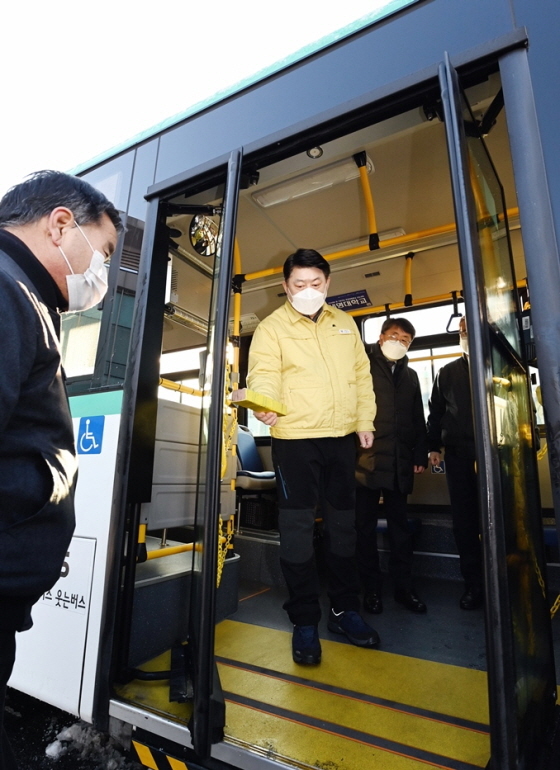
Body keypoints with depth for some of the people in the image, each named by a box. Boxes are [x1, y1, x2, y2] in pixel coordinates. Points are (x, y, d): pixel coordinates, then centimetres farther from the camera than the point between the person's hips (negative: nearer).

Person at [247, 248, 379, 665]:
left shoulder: (345, 323, 13)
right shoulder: (272, 326, -1)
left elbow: (362, 373, 15)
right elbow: (263, 372, -13)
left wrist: (365, 419, 7)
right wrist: (265, 405, -34)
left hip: (342, 438, 5)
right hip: (295, 439, -4)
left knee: (343, 524, 15)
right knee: (298, 528, 1)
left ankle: (345, 609, 34)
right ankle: (305, 621, 19)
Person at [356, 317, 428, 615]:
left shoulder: (410, 375, 18)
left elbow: (418, 419, 19)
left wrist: (420, 454, 12)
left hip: (400, 462, 5)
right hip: (368, 458, -4)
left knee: (400, 525, 12)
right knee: (366, 525, 4)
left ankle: (403, 586, 24)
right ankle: (371, 588, 17)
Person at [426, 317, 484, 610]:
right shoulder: (447, 373, 12)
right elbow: (436, 412, 12)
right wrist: (434, 446, 7)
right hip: (458, 455, 2)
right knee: (464, 522, 7)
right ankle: (474, 583, 20)